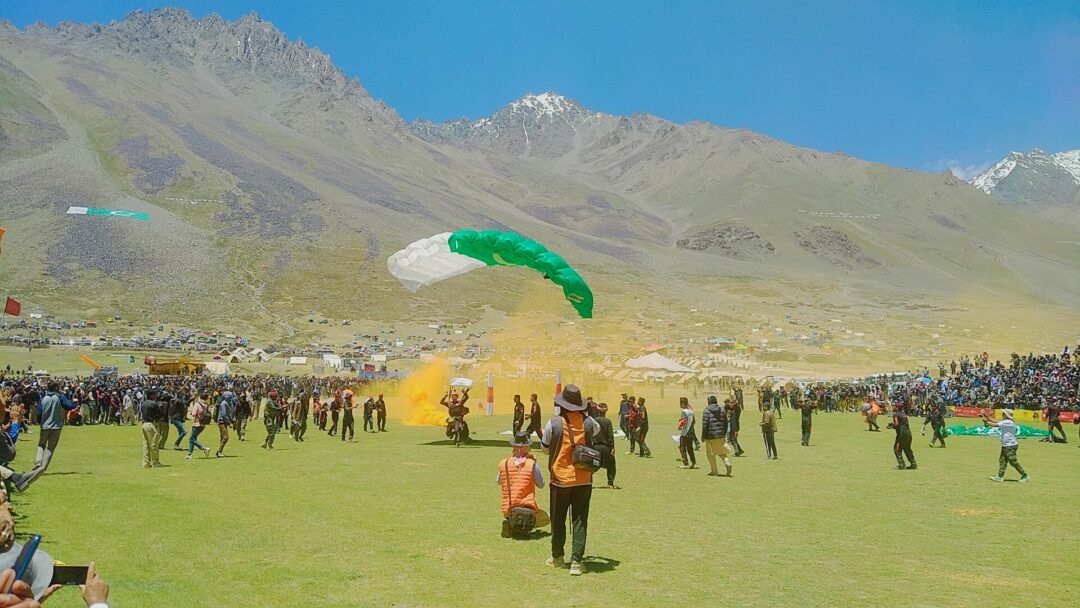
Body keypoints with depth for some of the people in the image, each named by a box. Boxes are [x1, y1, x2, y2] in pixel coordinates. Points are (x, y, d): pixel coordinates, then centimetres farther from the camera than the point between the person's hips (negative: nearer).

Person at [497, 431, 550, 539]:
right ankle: (524, 526, -4)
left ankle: (509, 524, 1)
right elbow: (541, 485, 3)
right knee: (545, 519, 26)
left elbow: (498, 482, 18)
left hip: (507, 509, 4)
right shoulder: (532, 464, -11)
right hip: (528, 508, -3)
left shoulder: (503, 463, -1)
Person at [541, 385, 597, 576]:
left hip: (560, 480, -1)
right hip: (584, 481, 2)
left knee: (558, 520, 14)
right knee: (580, 521, 4)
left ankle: (557, 557, 28)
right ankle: (576, 561, -2)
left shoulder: (554, 424, -12)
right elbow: (598, 430, 22)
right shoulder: (588, 423, -4)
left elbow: (545, 449, 4)